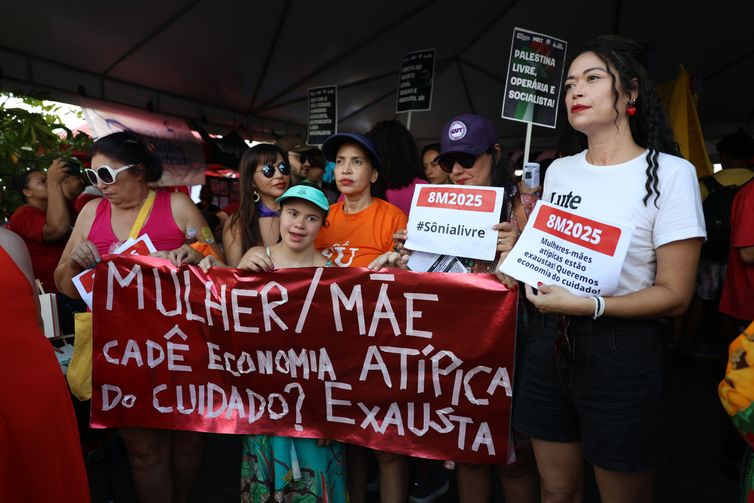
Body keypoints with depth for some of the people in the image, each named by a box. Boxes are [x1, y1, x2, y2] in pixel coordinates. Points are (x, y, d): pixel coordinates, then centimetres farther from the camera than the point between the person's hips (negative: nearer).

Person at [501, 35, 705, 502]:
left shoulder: (670, 172, -9)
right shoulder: (558, 170, 7)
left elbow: (675, 294, -12)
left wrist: (588, 306, -25)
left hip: (621, 351, -4)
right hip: (548, 341, 5)